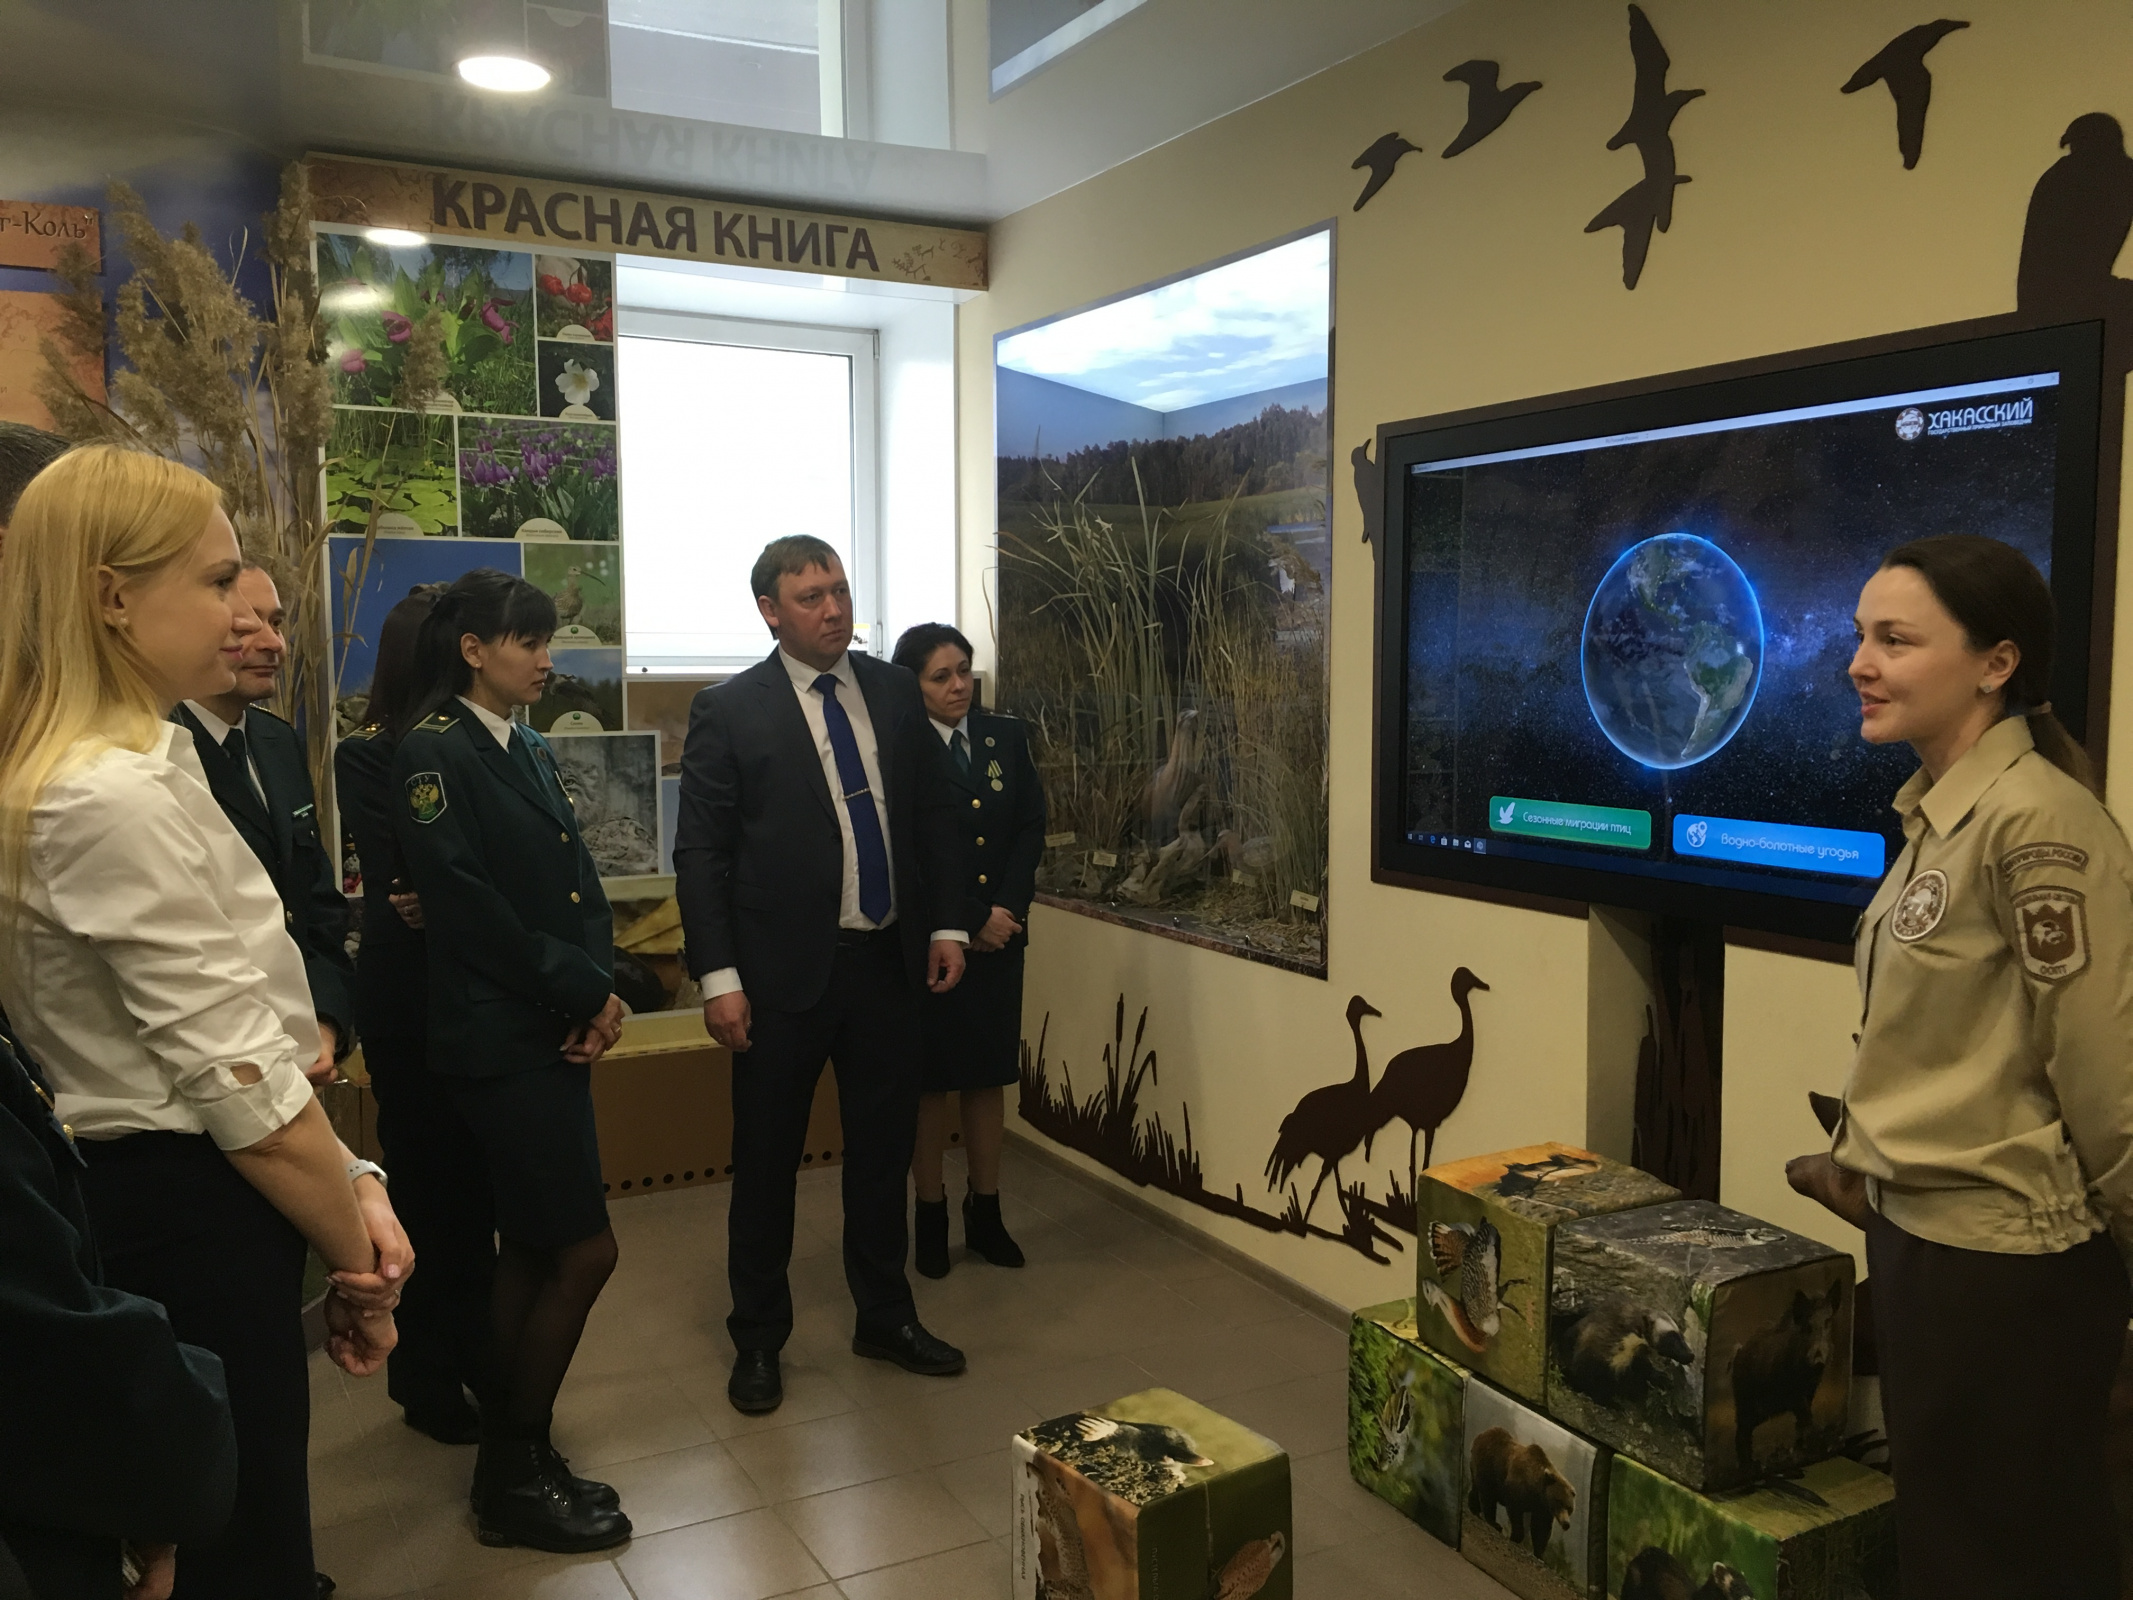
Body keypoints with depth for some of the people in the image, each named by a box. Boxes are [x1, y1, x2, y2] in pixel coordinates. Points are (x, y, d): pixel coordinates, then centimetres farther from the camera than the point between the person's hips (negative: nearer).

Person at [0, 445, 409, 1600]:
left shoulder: (132, 769, 8)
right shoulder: (117, 795, -23)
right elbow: (235, 1079, -21)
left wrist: (350, 1188, 0)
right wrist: (359, 1254, -9)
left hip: (167, 1200, 10)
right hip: (193, 1219, -10)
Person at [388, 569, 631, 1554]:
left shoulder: (529, 751, 14)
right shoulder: (434, 751, -11)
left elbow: (580, 882, 11)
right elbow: (467, 904, -18)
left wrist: (599, 988, -5)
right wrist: (581, 991, -12)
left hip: (552, 1030, 8)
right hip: (500, 1039, -8)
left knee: (529, 1248, 13)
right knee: (582, 1251, -5)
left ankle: (511, 1467, 25)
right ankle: (516, 1476, 11)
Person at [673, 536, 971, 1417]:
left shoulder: (894, 691, 6)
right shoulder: (728, 711, -7)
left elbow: (932, 814, 11)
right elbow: (700, 852, -8)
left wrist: (947, 923, 4)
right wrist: (718, 977, -13)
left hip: (888, 960, 4)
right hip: (784, 972, -4)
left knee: (884, 1148, 15)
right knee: (767, 1161, 9)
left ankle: (886, 1317, 33)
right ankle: (758, 1338, 27)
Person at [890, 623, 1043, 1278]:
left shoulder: (1006, 737, 6)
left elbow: (1031, 829, 4)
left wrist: (1006, 910, -8)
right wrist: (968, 924, -12)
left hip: (1000, 935, 4)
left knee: (988, 1075, 11)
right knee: (928, 1080, 6)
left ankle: (987, 1214, 22)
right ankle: (930, 1218, 18)